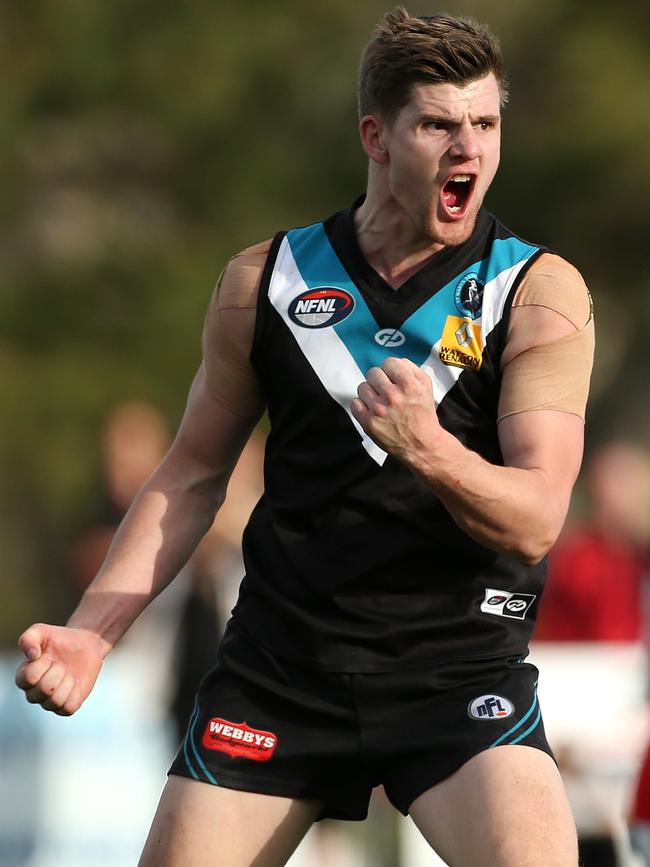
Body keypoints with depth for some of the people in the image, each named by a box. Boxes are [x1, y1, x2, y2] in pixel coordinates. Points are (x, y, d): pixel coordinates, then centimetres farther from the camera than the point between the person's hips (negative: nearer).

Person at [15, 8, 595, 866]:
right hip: (279, 663, 3)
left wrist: (429, 448, -31)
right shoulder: (266, 281, 5)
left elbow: (534, 524, -11)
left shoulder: (540, 294, -3)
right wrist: (90, 633, 4)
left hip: (460, 668, -3)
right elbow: (194, 475, 14)